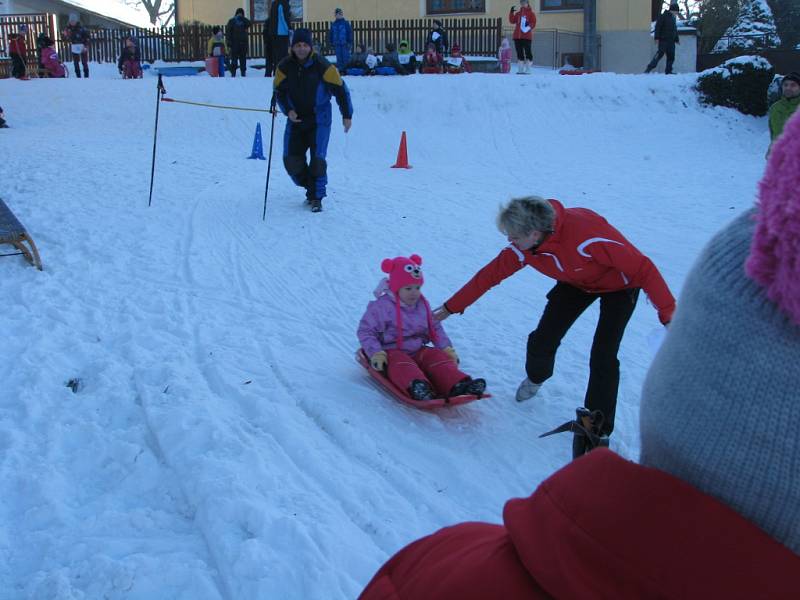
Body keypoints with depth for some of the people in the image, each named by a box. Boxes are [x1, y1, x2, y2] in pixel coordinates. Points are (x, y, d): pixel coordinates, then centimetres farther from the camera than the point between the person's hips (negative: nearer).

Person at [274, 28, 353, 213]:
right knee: (291, 161, 0)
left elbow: (340, 89, -6)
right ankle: (310, 187, 25)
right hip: (295, 119, 4)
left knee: (317, 159, -12)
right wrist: (287, 110, -9)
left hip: (319, 120, -3)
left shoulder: (322, 66, -13)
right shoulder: (285, 67, -3)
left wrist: (347, 115, -4)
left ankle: (316, 197, 5)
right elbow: (279, 90, 8)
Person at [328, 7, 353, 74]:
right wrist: (331, 43, 9)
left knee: (346, 57, -2)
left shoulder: (346, 23, -1)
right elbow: (330, 34, 15)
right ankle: (340, 70, 9)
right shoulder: (333, 24, 11)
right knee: (339, 58, 5)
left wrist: (349, 42, -8)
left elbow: (350, 33, -3)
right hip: (337, 44, 3)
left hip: (345, 44, -3)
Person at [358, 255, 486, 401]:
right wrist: (376, 354, -19)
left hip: (418, 351, 6)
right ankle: (417, 388, -70)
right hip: (392, 352, -6)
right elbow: (366, 331, -5)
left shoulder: (423, 305, 13)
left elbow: (435, 328, 23)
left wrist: (447, 349, 8)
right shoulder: (382, 307, -6)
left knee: (438, 357, -21)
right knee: (401, 364, -38)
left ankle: (459, 384, -46)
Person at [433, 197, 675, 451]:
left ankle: (598, 429, 1)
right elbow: (490, 274, -9)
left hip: (618, 284, -5)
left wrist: (667, 312, -33)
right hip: (577, 282, 5)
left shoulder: (585, 234, -42)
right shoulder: (523, 248, -22)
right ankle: (535, 378, 34)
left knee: (603, 357, -16)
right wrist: (451, 307, -3)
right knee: (542, 339, -2)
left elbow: (641, 267, -36)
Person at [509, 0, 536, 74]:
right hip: (517, 36, 5)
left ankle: (527, 70, -5)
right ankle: (520, 69, 10)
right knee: (519, 52, 5)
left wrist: (529, 26, -20)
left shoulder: (531, 13, 4)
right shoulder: (518, 14, 18)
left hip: (527, 36, -5)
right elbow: (512, 21, 10)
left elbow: (533, 23, -2)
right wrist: (511, 12, 0)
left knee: (527, 51, -6)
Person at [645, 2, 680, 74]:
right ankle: (649, 69, -13)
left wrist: (677, 39, 25)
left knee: (671, 56, 4)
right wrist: (657, 38, -18)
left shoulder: (674, 18, 19)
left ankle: (668, 71, 9)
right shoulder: (663, 16, -5)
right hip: (663, 40, -8)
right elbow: (658, 27, -11)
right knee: (659, 54, -14)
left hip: (671, 41, 8)